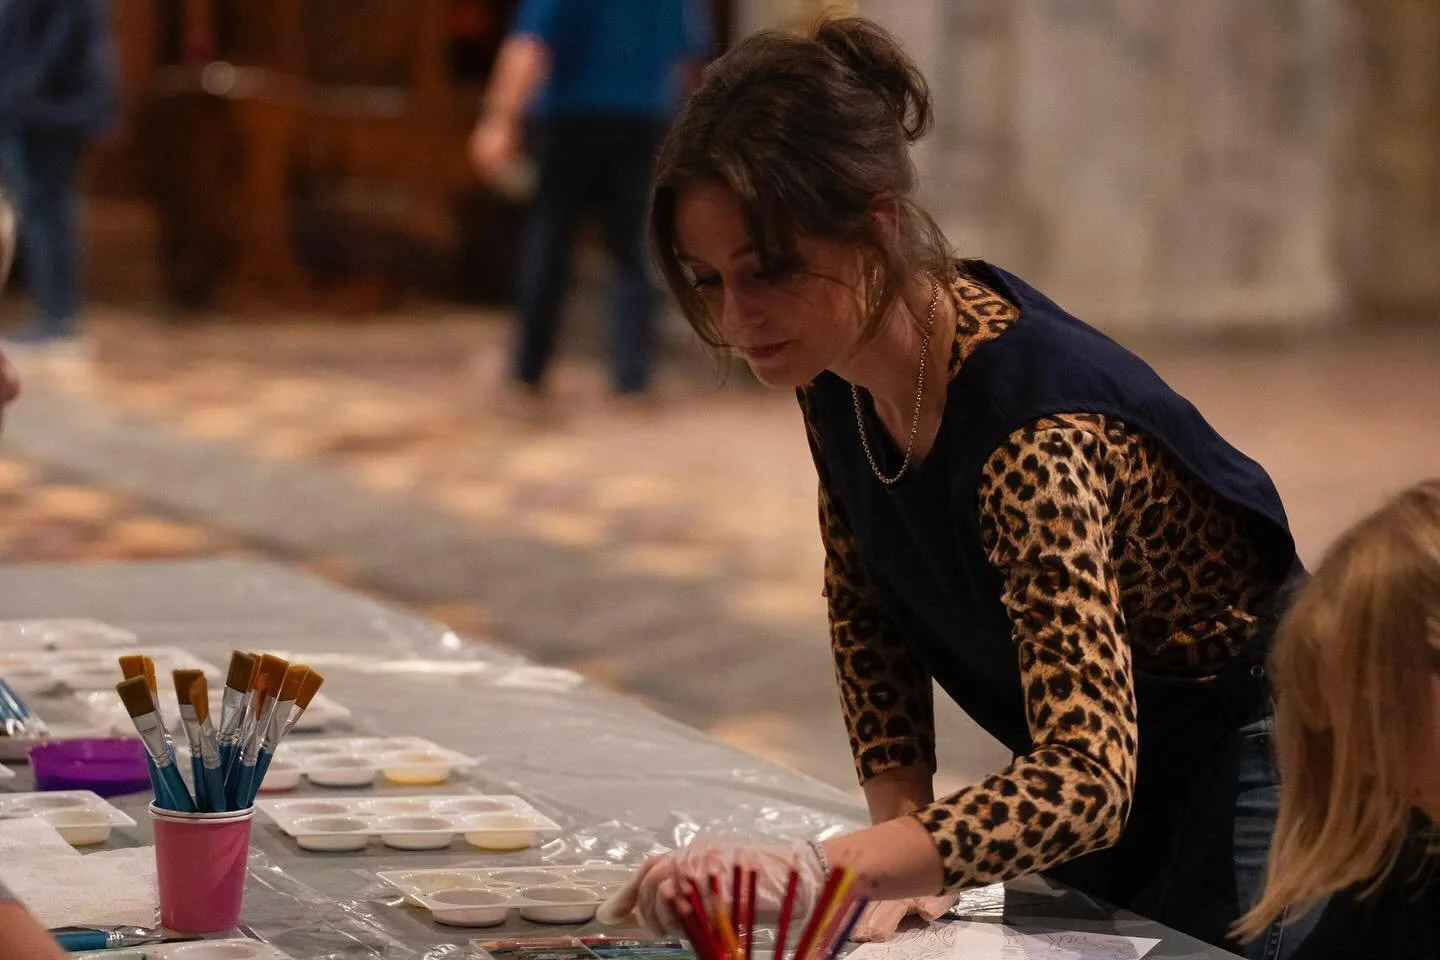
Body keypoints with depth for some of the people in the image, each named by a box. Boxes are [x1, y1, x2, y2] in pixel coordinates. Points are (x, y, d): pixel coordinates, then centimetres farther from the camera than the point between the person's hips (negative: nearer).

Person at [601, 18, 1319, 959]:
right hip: (1100, 756, 7)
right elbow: (868, 611, 4)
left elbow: (1085, 782, -43)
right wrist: (900, 837, -10)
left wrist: (811, 871, -55)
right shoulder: (841, 373, -11)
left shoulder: (1037, 429, -34)